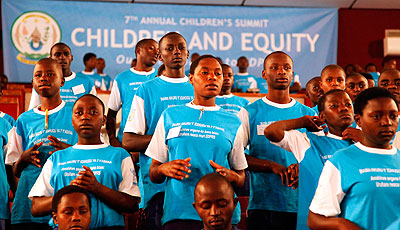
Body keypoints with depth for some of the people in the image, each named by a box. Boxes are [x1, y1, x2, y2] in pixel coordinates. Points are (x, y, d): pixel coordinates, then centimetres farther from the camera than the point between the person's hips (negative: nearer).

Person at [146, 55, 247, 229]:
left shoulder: (233, 123, 10)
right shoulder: (169, 116, 10)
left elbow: (241, 180, 13)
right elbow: (153, 175, 11)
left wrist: (231, 176, -9)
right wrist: (164, 168, -10)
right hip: (177, 214, 0)